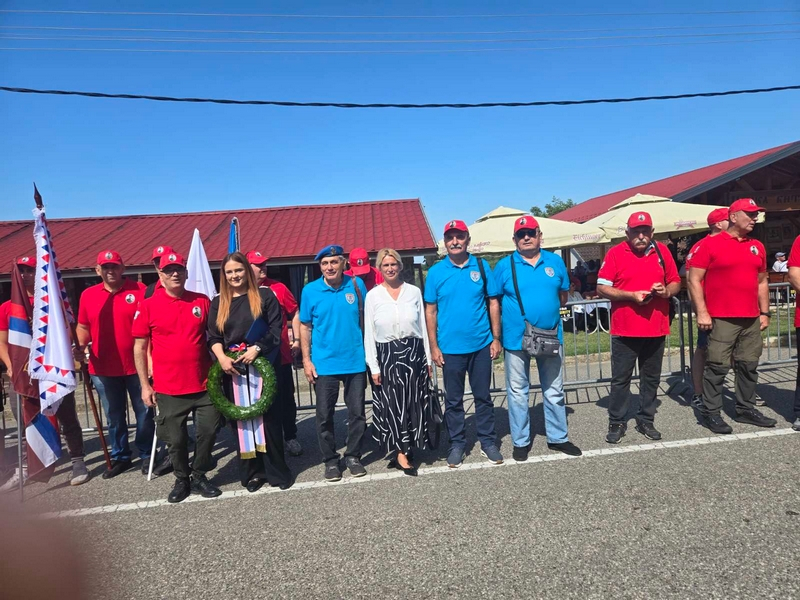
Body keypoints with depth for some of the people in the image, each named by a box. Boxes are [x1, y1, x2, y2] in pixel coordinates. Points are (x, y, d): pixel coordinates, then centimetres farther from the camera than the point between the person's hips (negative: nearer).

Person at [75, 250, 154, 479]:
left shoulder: (139, 290, -7)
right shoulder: (88, 295, 5)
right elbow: (83, 326, 14)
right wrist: (80, 345, -5)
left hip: (136, 366, -3)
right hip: (103, 369, 3)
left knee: (144, 413, 9)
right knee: (114, 417, 15)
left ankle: (147, 455, 25)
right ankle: (119, 457, 31)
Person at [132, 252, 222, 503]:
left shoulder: (203, 301, 1)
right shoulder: (148, 305, -3)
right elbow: (140, 347, 0)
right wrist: (145, 385, -1)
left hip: (204, 384, 2)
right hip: (168, 388, -1)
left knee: (208, 431, 8)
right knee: (175, 438, 9)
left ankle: (199, 476, 30)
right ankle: (182, 479, 32)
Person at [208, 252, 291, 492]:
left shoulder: (264, 296, 2)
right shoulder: (218, 303, 12)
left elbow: (276, 328, -3)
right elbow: (213, 336, 7)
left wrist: (256, 349, -15)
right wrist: (222, 358, -10)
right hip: (232, 368, 3)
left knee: (268, 416, 0)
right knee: (241, 418, 5)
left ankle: (276, 470, 11)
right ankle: (251, 471, 16)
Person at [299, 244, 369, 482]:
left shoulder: (356, 284, -2)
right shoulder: (310, 291, -3)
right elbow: (305, 327, 3)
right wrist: (306, 359, -2)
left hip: (356, 361, 1)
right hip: (324, 363, 0)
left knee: (357, 413, 10)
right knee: (324, 415, 7)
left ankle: (353, 456, 28)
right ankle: (330, 460, 25)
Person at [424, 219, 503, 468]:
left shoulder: (481, 266, 1)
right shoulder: (435, 272, -1)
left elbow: (493, 303, 4)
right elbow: (430, 311, 0)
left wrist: (496, 338, 0)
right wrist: (434, 346, -4)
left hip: (481, 344, 1)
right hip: (450, 347, -1)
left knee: (483, 396, 12)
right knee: (453, 400, 10)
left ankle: (488, 442, 27)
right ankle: (457, 444, 25)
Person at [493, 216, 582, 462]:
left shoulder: (555, 262, 3)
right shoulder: (504, 266, -5)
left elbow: (562, 295, 12)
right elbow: (494, 302, -2)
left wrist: (548, 311, 3)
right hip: (516, 338, -2)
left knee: (554, 390, 14)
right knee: (518, 392, 9)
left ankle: (558, 437, 31)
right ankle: (520, 441, 24)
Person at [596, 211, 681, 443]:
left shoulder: (662, 251, 7)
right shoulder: (615, 253, -4)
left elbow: (676, 283, 14)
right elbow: (602, 287, -7)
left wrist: (666, 291, -9)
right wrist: (630, 295, -18)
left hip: (656, 328, 4)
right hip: (625, 329, -3)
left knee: (651, 378, 13)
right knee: (620, 379, 3)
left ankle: (646, 420, 26)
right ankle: (617, 423, 15)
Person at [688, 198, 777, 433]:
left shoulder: (757, 247, 14)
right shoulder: (710, 244, -5)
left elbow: (762, 282, 20)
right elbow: (694, 280, -8)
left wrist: (764, 312, 15)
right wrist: (702, 312, -14)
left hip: (751, 319, 6)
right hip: (721, 319, -6)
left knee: (749, 366, 13)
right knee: (717, 367, -3)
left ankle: (746, 409, 26)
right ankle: (711, 414, 6)